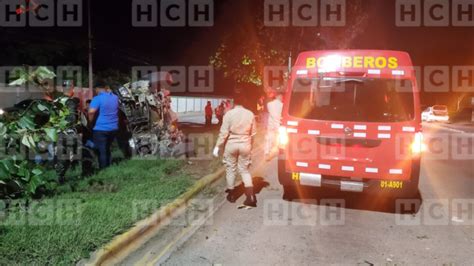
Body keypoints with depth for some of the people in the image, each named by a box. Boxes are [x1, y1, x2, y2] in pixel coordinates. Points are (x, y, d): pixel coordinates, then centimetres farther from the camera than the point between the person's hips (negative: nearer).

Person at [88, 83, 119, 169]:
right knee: (107, 150, 19)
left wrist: (90, 121, -10)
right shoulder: (115, 97, 8)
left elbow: (91, 112, -26)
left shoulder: (98, 98, -13)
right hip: (113, 128, 7)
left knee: (102, 151, 1)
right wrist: (109, 91, 25)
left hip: (101, 129, -7)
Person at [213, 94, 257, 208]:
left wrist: (217, 146, -5)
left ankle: (231, 194, 23)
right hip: (245, 145, 2)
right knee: (244, 170, 11)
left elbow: (224, 132, -12)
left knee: (231, 169, 13)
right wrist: (250, 144, 19)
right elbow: (253, 133, 4)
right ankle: (251, 196, 2)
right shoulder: (250, 114, -3)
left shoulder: (229, 114, -11)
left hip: (231, 145, -2)